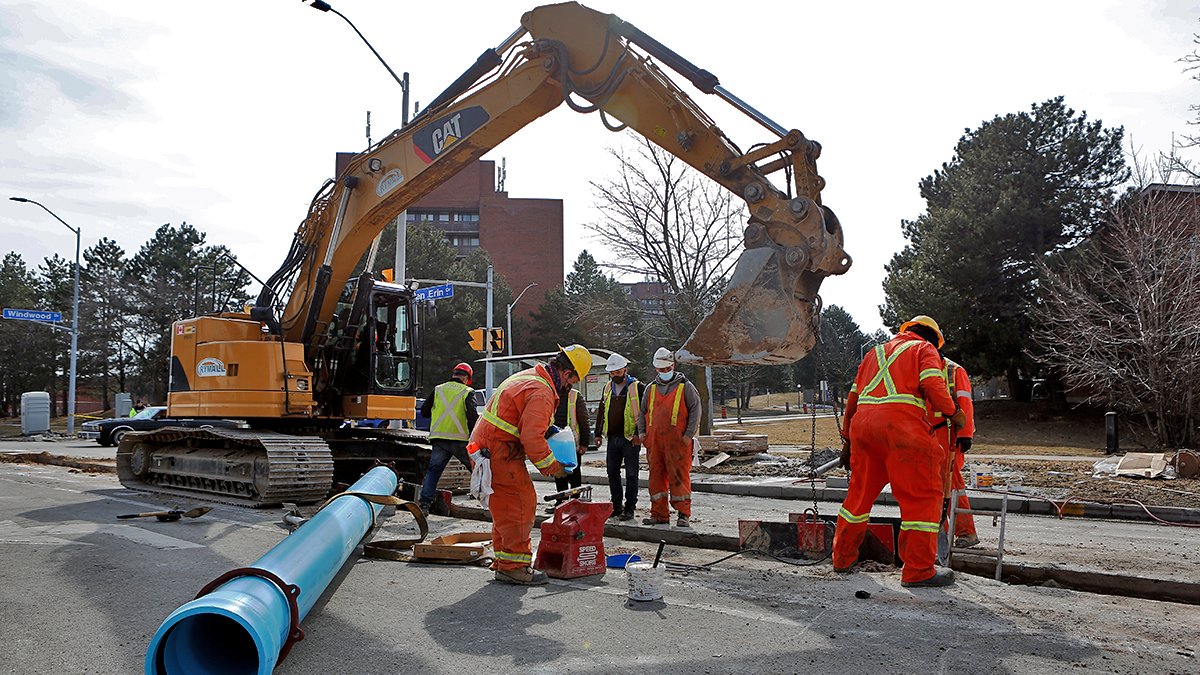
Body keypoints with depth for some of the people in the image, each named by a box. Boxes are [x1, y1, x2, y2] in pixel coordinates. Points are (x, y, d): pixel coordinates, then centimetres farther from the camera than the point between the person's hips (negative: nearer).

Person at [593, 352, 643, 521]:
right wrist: (598, 433, 15)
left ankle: (629, 508, 6)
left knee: (631, 475, 0)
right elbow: (601, 411, 19)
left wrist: (639, 433, -14)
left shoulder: (637, 387, -6)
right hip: (612, 438, 6)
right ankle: (617, 506, 21)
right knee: (612, 473, 10)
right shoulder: (608, 387, 12)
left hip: (631, 439, -6)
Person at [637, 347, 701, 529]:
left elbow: (695, 410, -2)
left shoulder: (685, 387, 3)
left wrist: (689, 435, -10)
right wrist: (641, 432, 9)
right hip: (654, 441, 5)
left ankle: (684, 515, 2)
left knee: (679, 476, -4)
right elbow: (643, 411, 23)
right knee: (656, 476, 6)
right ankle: (659, 514, 13)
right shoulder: (651, 388, 16)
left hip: (677, 441, -4)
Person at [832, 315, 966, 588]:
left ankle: (842, 558, 24)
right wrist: (953, 412, 10)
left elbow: (853, 397, 27)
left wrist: (848, 440, 30)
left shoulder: (875, 352, 31)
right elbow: (932, 385, -5)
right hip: (900, 424, -6)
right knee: (923, 495, 0)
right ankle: (919, 570, -2)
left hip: (862, 423, 6)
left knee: (860, 491, 17)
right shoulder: (925, 349, 15)